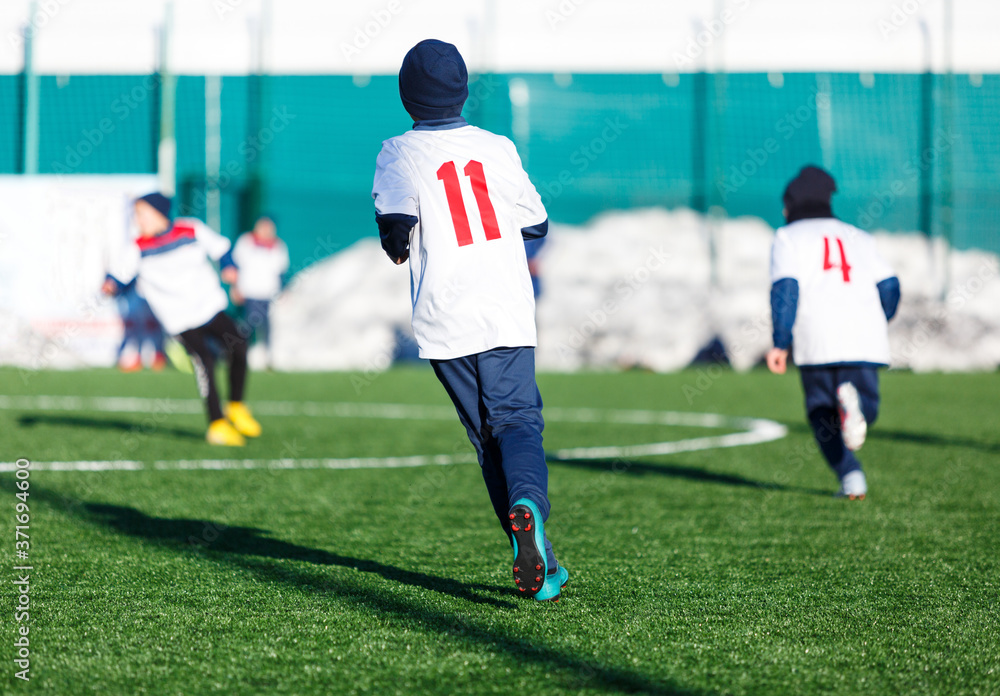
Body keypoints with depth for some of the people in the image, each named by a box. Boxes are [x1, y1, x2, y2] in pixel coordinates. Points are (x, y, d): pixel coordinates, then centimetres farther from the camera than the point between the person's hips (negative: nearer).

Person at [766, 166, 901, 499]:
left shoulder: (788, 237, 15)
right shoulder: (859, 237, 26)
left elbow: (785, 288, -1)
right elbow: (889, 286, 15)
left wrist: (780, 344, -6)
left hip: (817, 336, -2)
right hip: (866, 334, 2)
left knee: (821, 411, 10)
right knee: (866, 410, 8)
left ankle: (851, 476, -10)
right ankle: (852, 400, -29)